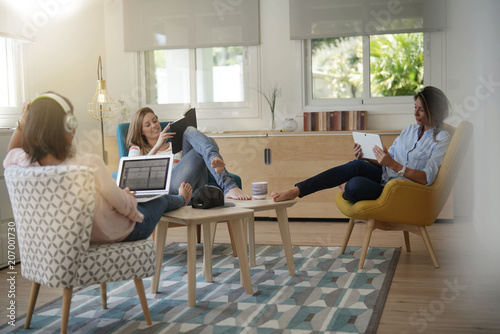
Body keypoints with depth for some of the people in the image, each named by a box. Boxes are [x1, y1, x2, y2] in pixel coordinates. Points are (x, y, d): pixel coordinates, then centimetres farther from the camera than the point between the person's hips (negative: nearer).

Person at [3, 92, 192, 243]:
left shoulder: (24, 163, -23)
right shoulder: (90, 164, -43)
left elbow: (10, 155, 7)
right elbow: (122, 204, -26)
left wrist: (21, 124, -9)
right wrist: (127, 196, -1)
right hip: (119, 234, -5)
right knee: (162, 200, 29)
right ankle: (181, 200, 69)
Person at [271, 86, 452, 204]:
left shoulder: (442, 139, -5)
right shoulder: (410, 130, 19)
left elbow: (427, 178, -18)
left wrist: (393, 165, -29)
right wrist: (365, 157, -3)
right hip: (385, 176, 7)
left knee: (355, 186, -33)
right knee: (357, 165, -29)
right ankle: (296, 190, -24)